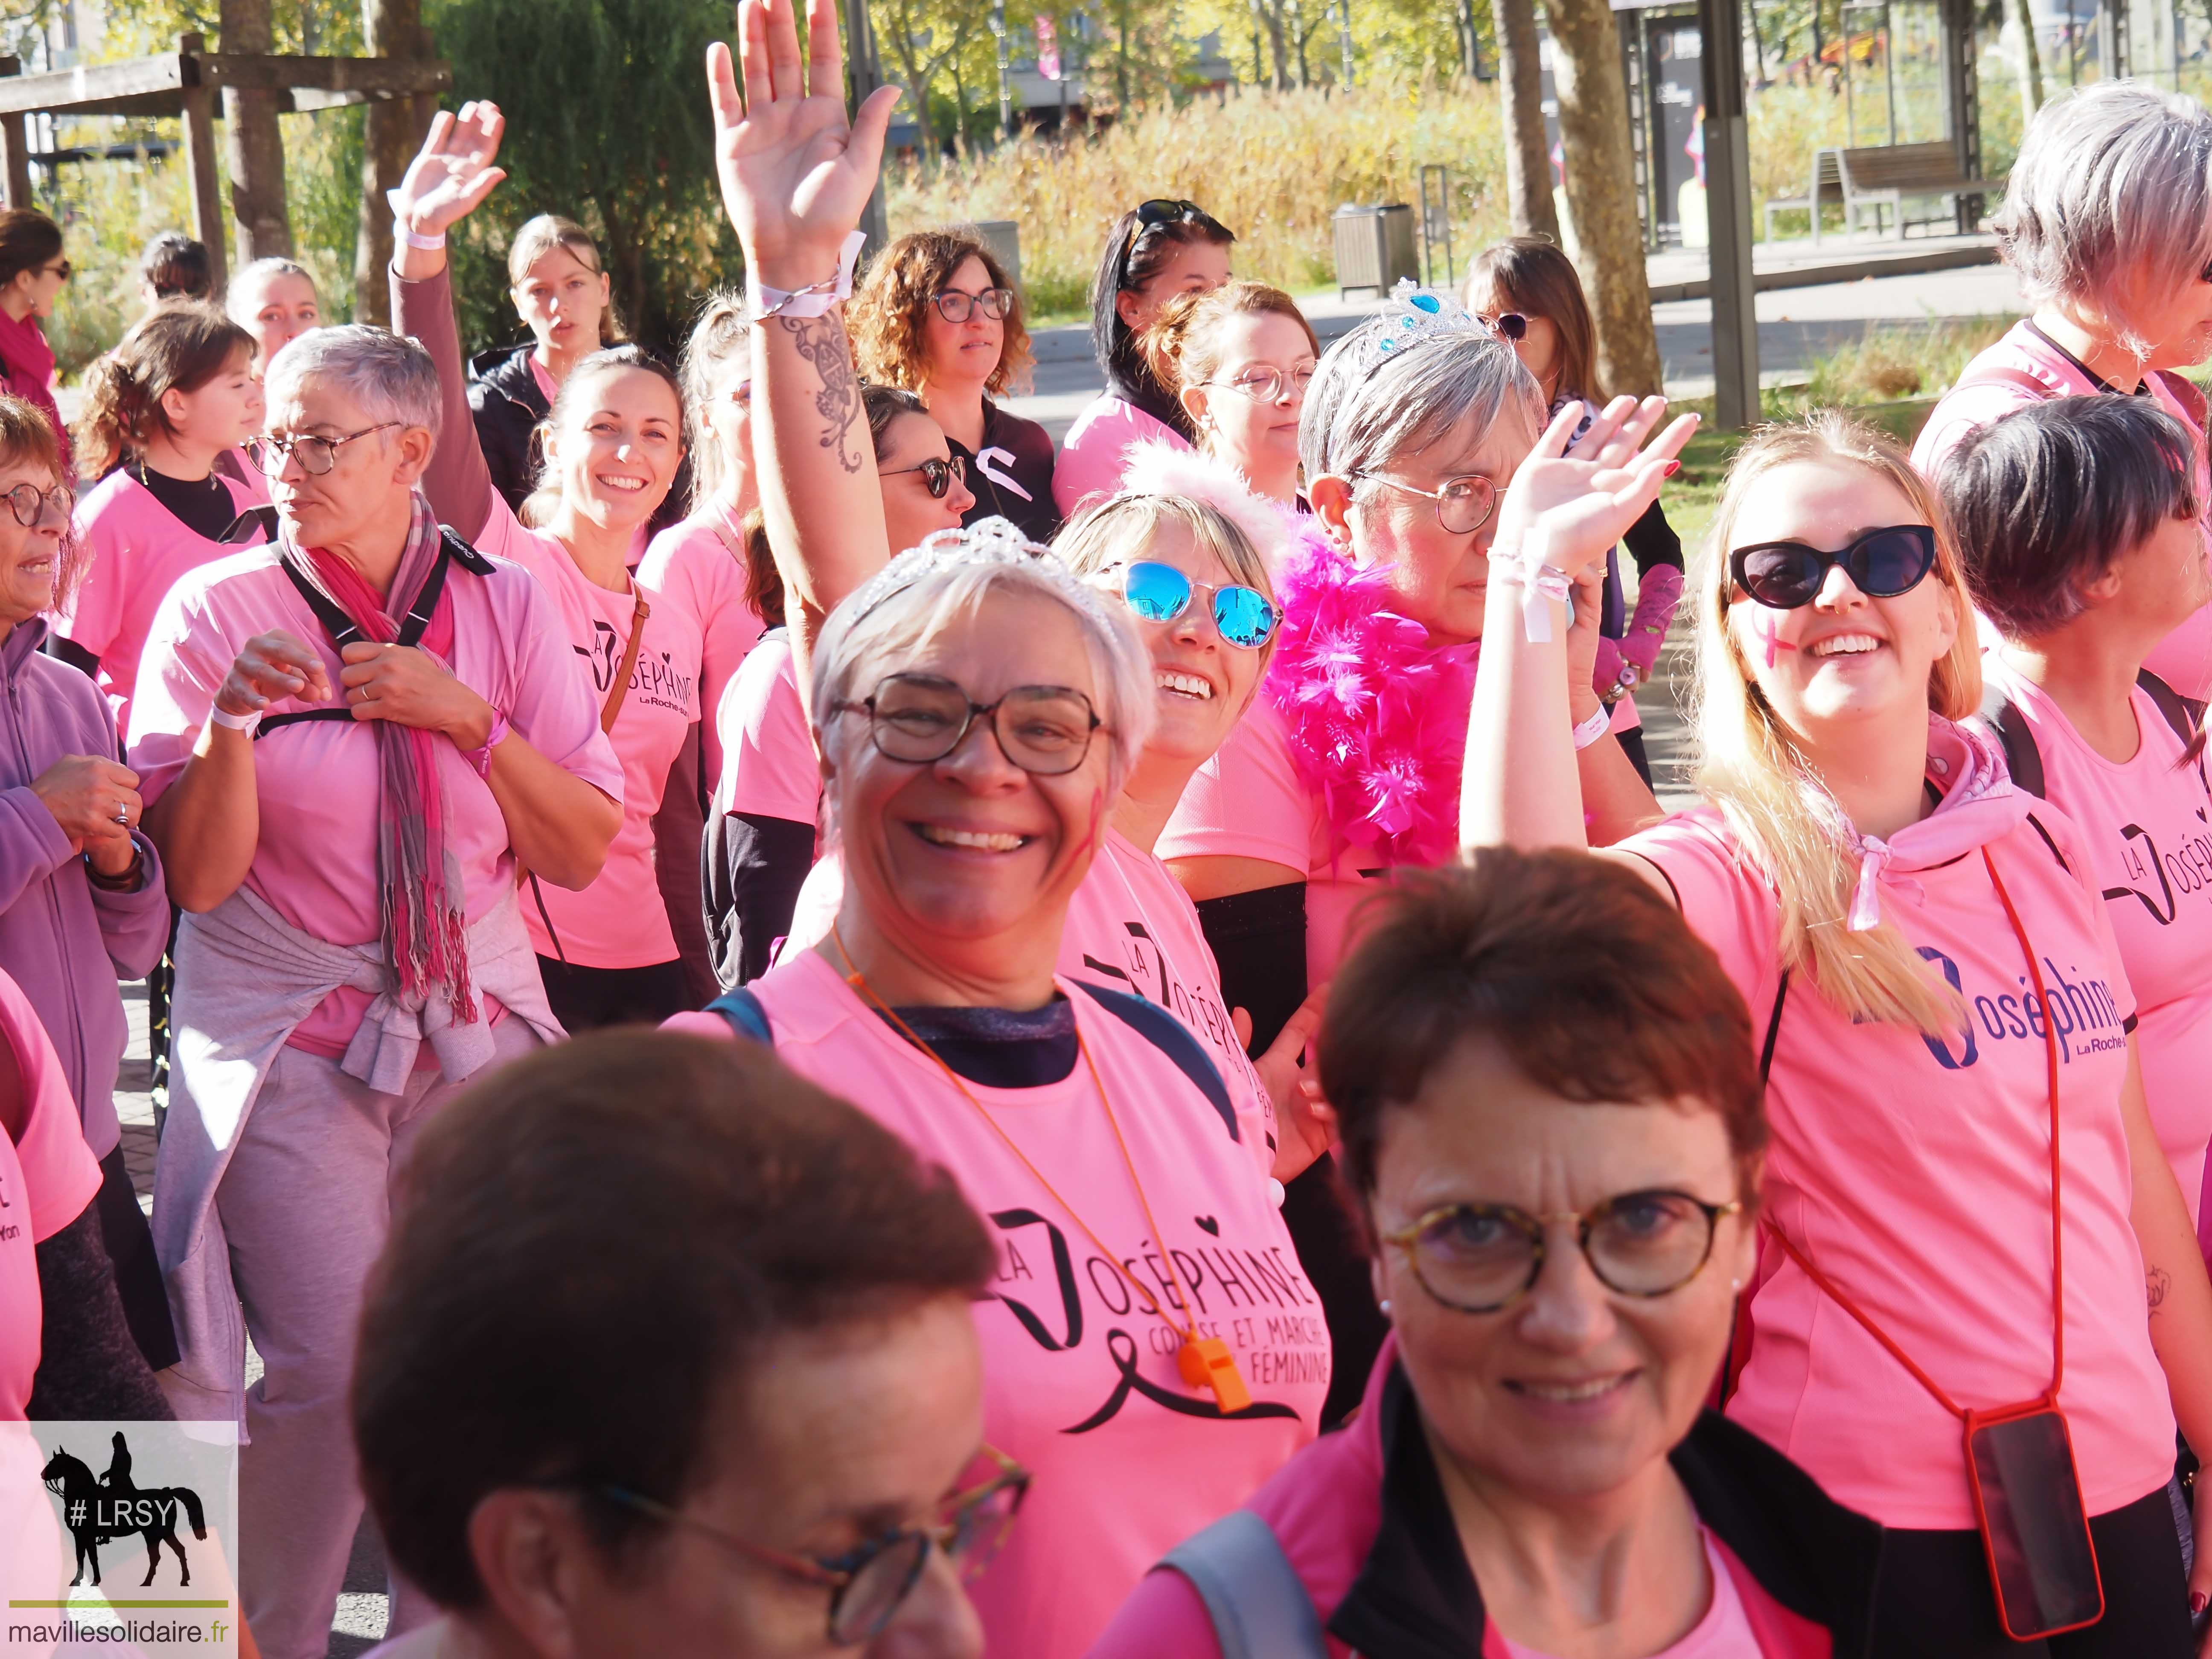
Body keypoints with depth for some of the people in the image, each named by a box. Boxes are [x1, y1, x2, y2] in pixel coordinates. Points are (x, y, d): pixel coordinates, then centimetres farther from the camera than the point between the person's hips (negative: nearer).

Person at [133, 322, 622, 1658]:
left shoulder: (506, 607, 2)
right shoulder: (217, 609, -4)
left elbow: (584, 852, 0)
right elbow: (197, 876, -8)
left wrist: (470, 720, -13)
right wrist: (230, 720, -23)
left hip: (477, 1025, 3)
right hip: (285, 1040, -2)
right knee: (332, 1372, -6)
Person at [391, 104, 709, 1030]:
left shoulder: (671, 620, 12)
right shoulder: (505, 567, -3)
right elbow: (441, 417, -19)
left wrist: (701, 996, 14)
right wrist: (422, 246, -33)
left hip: (639, 961, 5)